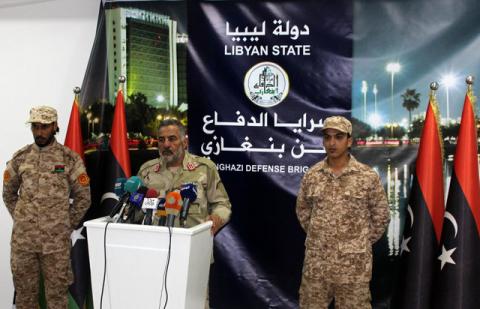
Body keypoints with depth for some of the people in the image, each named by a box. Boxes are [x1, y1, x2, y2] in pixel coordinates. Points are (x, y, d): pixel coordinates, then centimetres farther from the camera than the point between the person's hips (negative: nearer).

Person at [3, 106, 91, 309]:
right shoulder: (20, 158, 4)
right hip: (22, 238, 3)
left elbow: (83, 197, 1)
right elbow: (8, 194, 15)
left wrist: (67, 225, 1)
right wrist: (20, 220, 9)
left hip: (57, 240, -2)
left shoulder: (70, 159, -4)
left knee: (57, 290, 7)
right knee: (24, 289, 13)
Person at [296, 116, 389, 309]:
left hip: (353, 265, -3)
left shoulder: (368, 176, -6)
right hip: (315, 263, 3)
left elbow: (381, 216, 2)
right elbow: (302, 209, 16)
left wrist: (361, 243, 5)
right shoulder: (311, 175, 3)